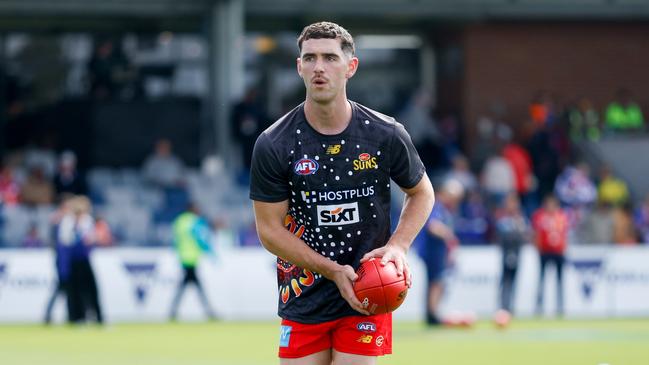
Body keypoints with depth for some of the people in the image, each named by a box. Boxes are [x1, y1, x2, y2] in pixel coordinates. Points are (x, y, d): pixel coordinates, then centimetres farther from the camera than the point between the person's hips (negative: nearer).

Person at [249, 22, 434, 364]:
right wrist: (333, 270, -14)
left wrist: (398, 245, -7)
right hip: (304, 296, 1)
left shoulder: (387, 135, -5)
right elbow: (270, 230, -4)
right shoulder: (273, 145, -8)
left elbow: (421, 193, 12)